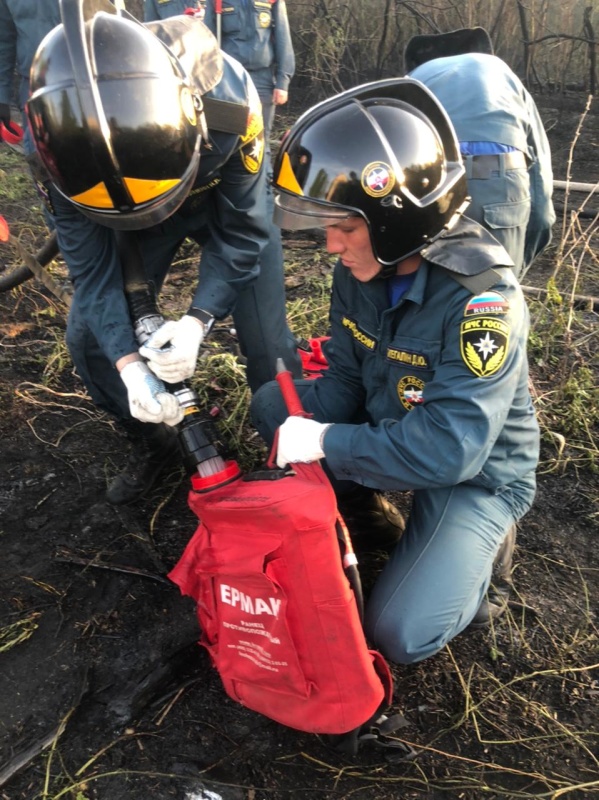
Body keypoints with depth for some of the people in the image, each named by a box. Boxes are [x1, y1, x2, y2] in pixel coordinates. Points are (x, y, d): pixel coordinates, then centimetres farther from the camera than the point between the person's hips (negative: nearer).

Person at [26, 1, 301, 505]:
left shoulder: (227, 100, -38)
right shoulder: (63, 130, -31)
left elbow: (239, 232, -25)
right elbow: (91, 262, -22)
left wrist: (198, 320, -39)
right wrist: (128, 363, -34)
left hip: (227, 201, -2)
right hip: (119, 216, 2)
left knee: (267, 340, -9)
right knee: (88, 339, -4)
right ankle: (153, 445, 21)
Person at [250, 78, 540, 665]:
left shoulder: (481, 297, -32)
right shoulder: (360, 270, -10)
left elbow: (451, 449, -35)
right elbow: (346, 377, -1)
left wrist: (326, 443, -30)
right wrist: (304, 432, -20)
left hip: (476, 472, -6)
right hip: (391, 431, 7)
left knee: (401, 636, -17)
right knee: (273, 403, -7)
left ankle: (482, 551, 11)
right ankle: (365, 522, 7)